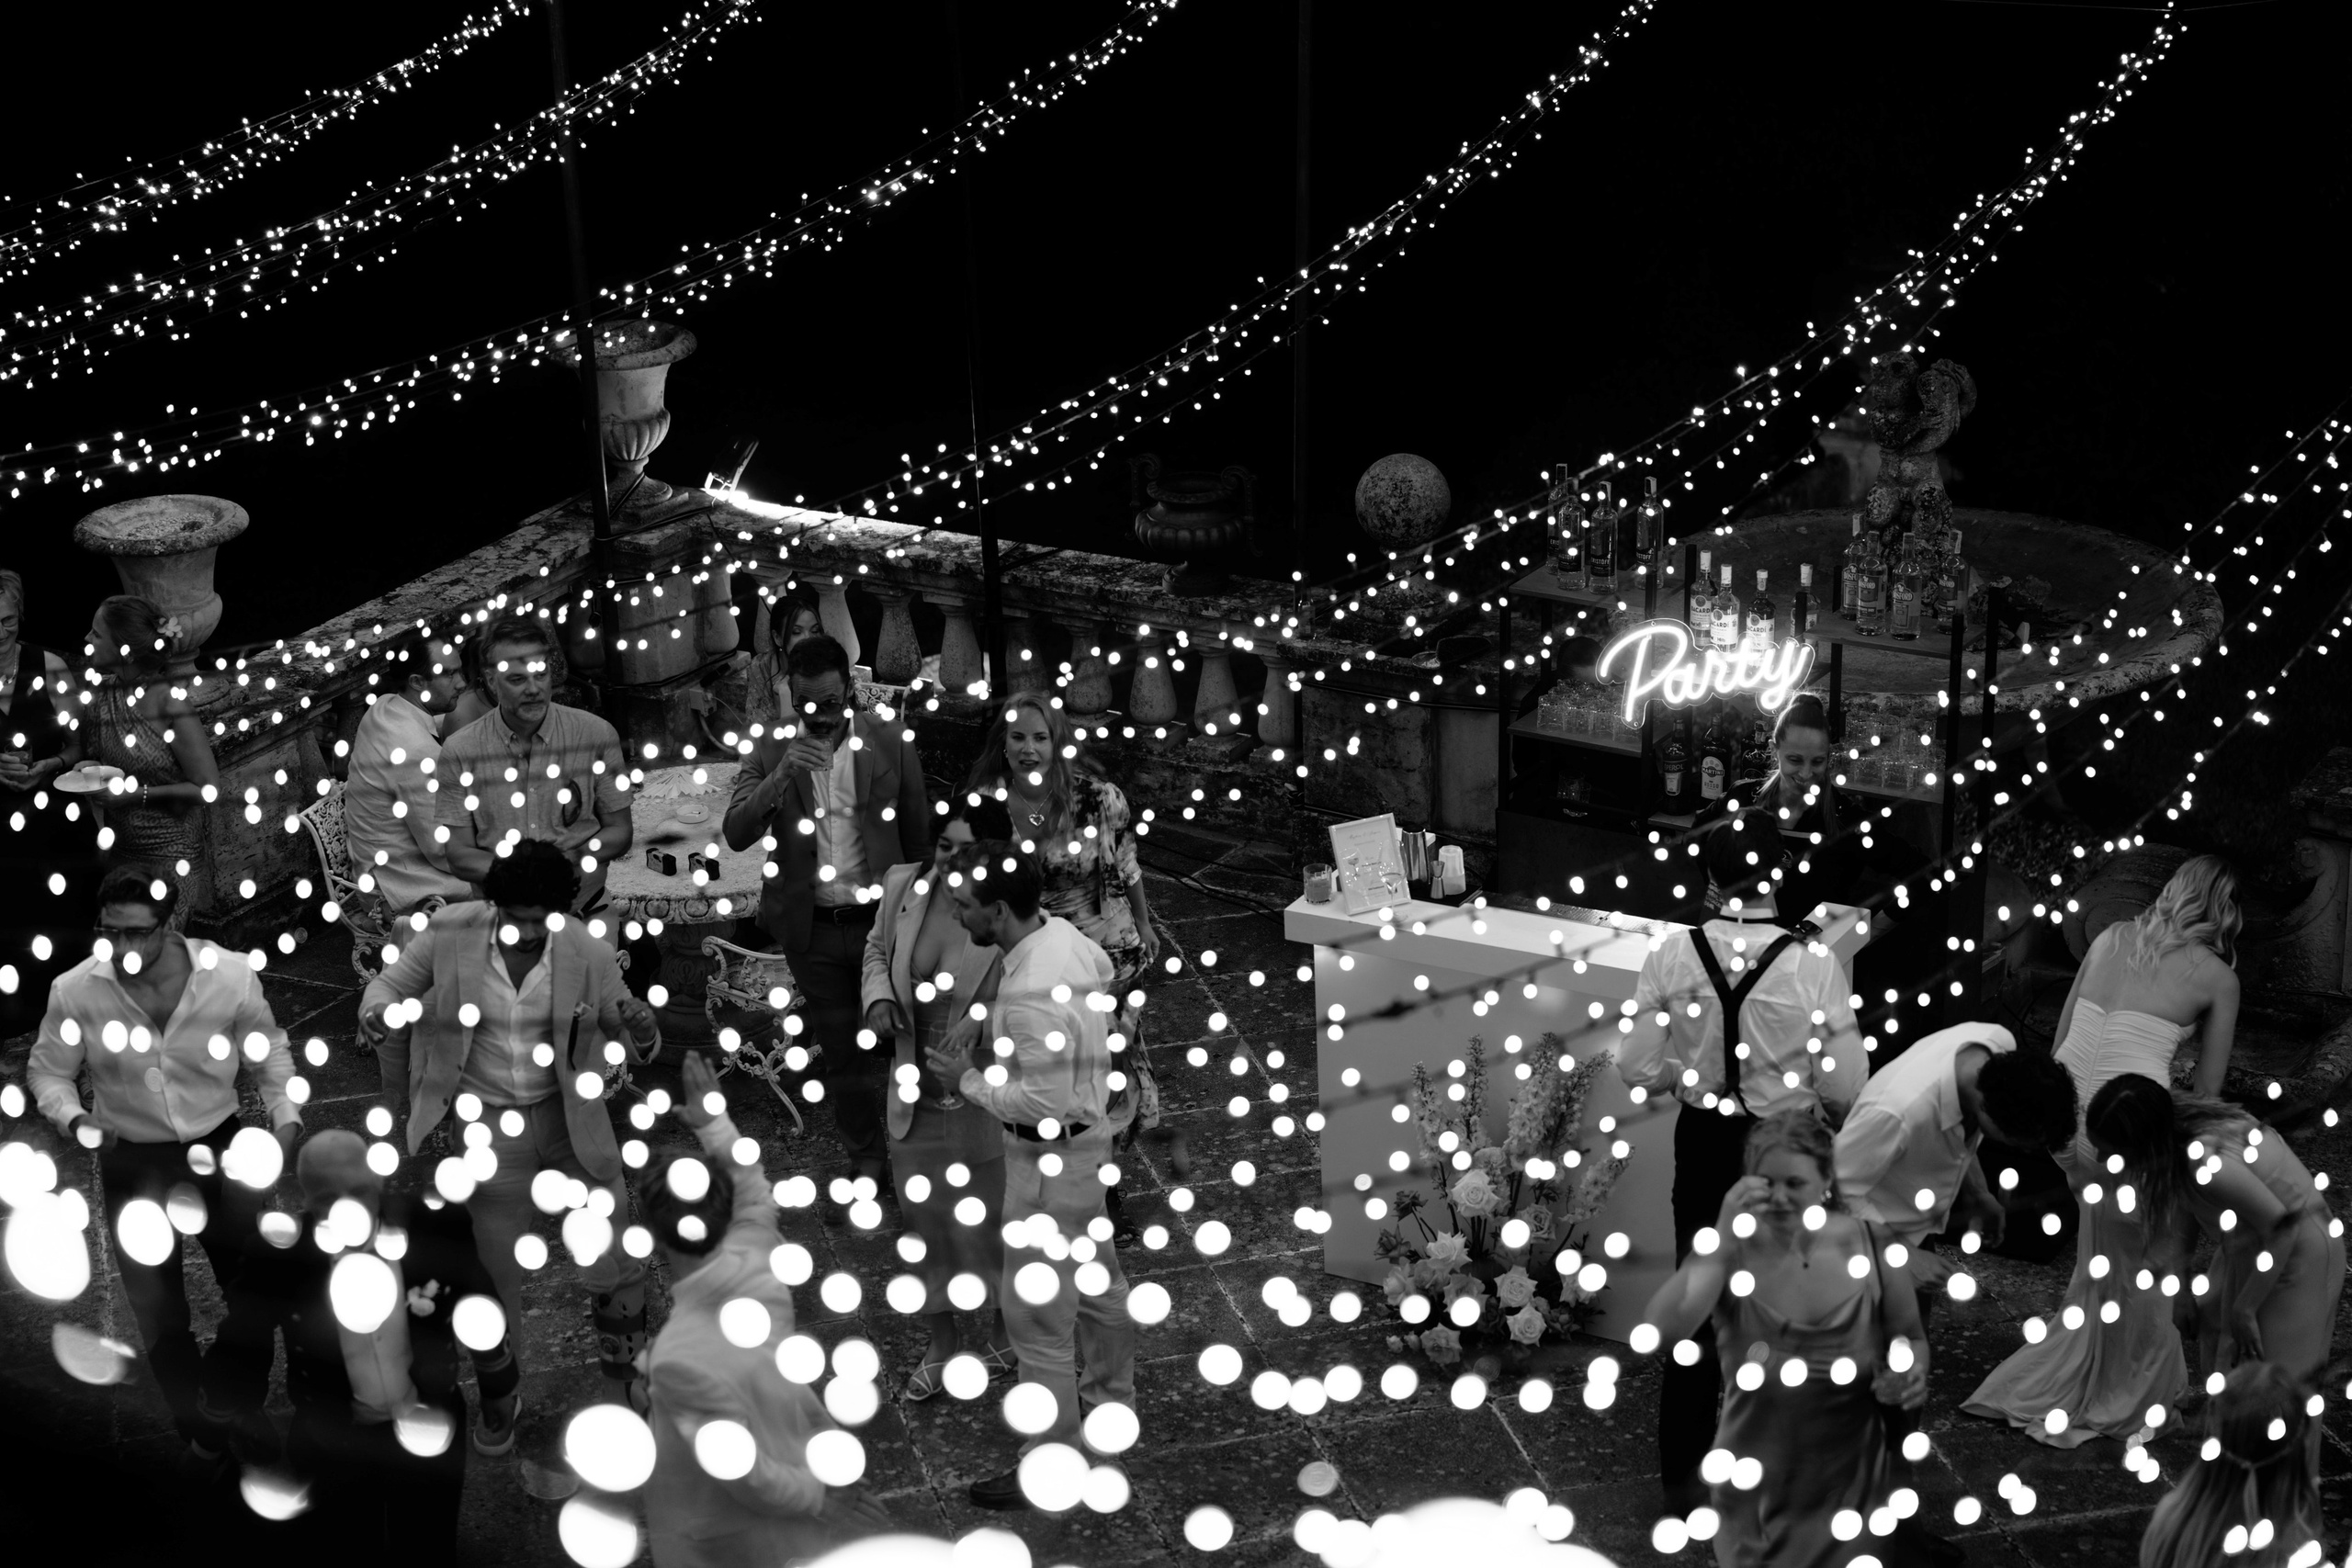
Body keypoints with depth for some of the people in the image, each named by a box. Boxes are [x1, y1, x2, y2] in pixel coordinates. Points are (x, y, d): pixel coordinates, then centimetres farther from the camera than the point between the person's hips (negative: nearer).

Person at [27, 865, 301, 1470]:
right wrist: (74, 1117, -23)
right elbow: (48, 1072, -4)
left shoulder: (230, 976, -20)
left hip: (219, 1147, 0)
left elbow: (268, 1048, -2)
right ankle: (200, 1430, 36)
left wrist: (285, 1116, -14)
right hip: (132, 1161, 0)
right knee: (159, 1312, 10)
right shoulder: (74, 991, -20)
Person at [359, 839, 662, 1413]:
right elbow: (391, 983, 2)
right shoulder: (450, 932, -15)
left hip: (568, 1114, 0)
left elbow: (629, 1041, -3)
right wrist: (377, 1012, -21)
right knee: (496, 1277, 11)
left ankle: (625, 1374, 33)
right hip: (488, 1127, 0)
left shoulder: (587, 955, -14)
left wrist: (643, 1035, -27)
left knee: (615, 1261, 6)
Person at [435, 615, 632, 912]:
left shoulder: (596, 735, 2)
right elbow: (459, 856, 3)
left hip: (582, 903, 0)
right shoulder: (459, 751, 1)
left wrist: (572, 857, -11)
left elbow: (619, 832, 10)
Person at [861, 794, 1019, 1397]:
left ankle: (1007, 1333, 42)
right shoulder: (904, 886, -8)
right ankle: (939, 1345, 40)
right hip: (915, 1093, 4)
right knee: (924, 1221, 19)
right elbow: (878, 949, 12)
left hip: (984, 1101, -4)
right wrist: (879, 996, -7)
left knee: (987, 1223, 14)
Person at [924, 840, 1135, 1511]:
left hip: (1051, 1158, -10)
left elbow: (1044, 1102, -31)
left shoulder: (1033, 992, -33)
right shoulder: (1063, 932, -6)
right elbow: (1105, 973, 16)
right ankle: (1110, 1402, 47)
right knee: (1094, 1276, 27)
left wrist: (971, 1080, -17)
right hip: (1083, 1137, 10)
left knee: (1036, 1310, 1)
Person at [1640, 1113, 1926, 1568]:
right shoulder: (1729, 1251, -12)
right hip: (1755, 1483, 0)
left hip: (1850, 1479, 1)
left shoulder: (1871, 1246, -9)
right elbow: (1659, 1331, -27)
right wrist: (1723, 1237, -30)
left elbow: (1911, 1338, 8)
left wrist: (1911, 1373, -15)